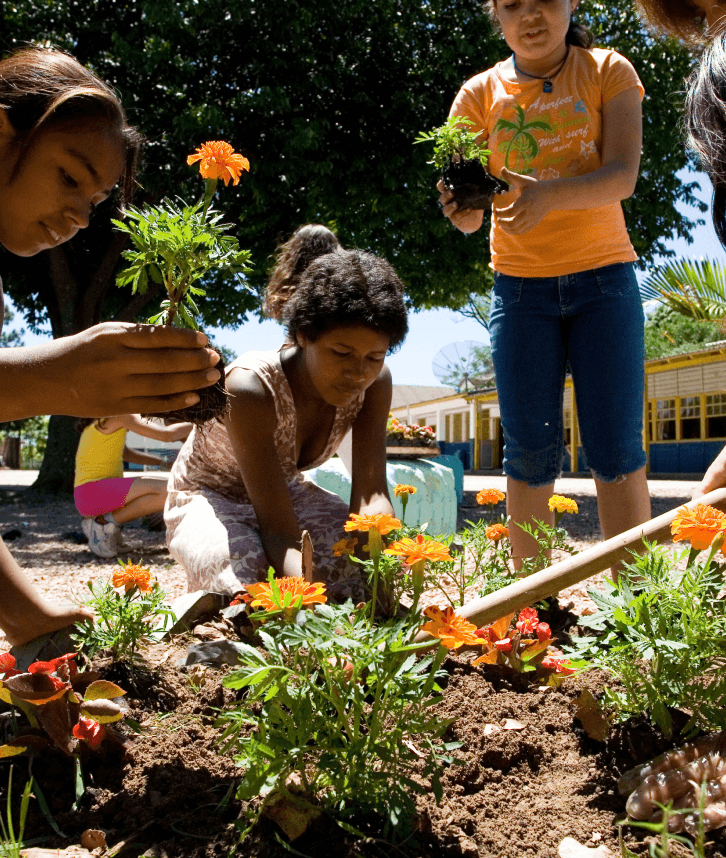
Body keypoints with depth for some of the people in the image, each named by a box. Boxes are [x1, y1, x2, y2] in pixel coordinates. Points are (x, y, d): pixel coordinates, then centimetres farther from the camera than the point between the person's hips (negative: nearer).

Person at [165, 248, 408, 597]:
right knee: (247, 580, -36)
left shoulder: (374, 383, -21)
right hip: (207, 498, -4)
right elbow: (279, 532, -41)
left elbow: (371, 493, -28)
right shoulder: (251, 388, -38)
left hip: (285, 488, 5)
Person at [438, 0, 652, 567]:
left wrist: (550, 194, -32)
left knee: (616, 446, -6)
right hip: (521, 286, 1)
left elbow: (623, 177, -12)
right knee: (530, 450, -2)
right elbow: (470, 217, -2)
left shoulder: (607, 72, 4)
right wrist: (462, 205, -27)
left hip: (603, 276, -1)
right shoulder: (480, 94, 6)